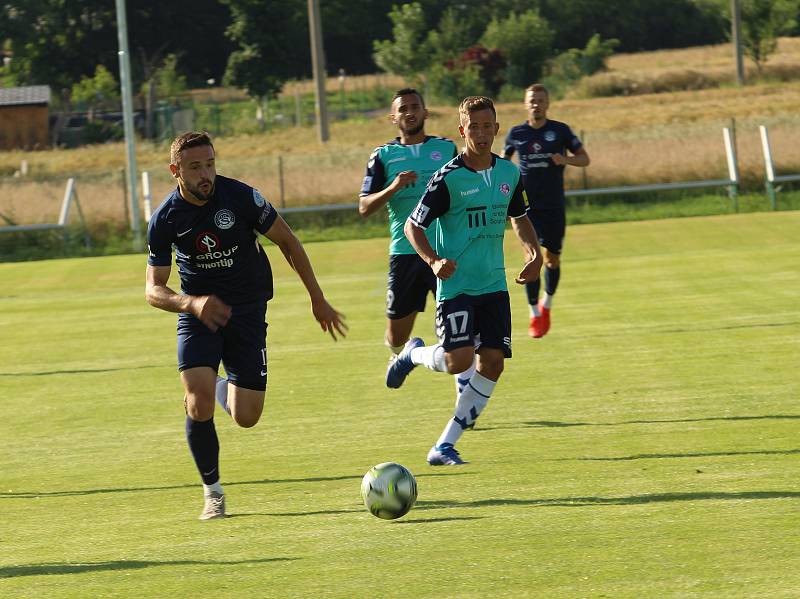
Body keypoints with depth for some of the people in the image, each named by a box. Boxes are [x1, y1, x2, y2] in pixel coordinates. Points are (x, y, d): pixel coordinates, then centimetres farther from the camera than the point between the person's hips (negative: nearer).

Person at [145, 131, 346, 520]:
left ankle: (225, 388, 34)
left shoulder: (241, 197, -16)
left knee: (246, 417, -4)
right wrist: (191, 303, -31)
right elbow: (154, 290, -9)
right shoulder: (164, 220, -12)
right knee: (199, 404, -19)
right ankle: (213, 493, 0)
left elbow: (287, 241, -2)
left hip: (247, 311, 0)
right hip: (197, 310, 0)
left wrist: (317, 299, 1)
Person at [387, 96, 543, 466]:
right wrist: (434, 261, -23)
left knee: (493, 362, -4)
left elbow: (518, 217, 25)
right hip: (456, 284, -6)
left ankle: (444, 446, 3)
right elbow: (413, 226, -6)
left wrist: (534, 252, 8)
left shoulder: (509, 173, 7)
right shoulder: (448, 178, -11)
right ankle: (414, 354, 18)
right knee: (459, 359, -19)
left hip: (494, 284, 6)